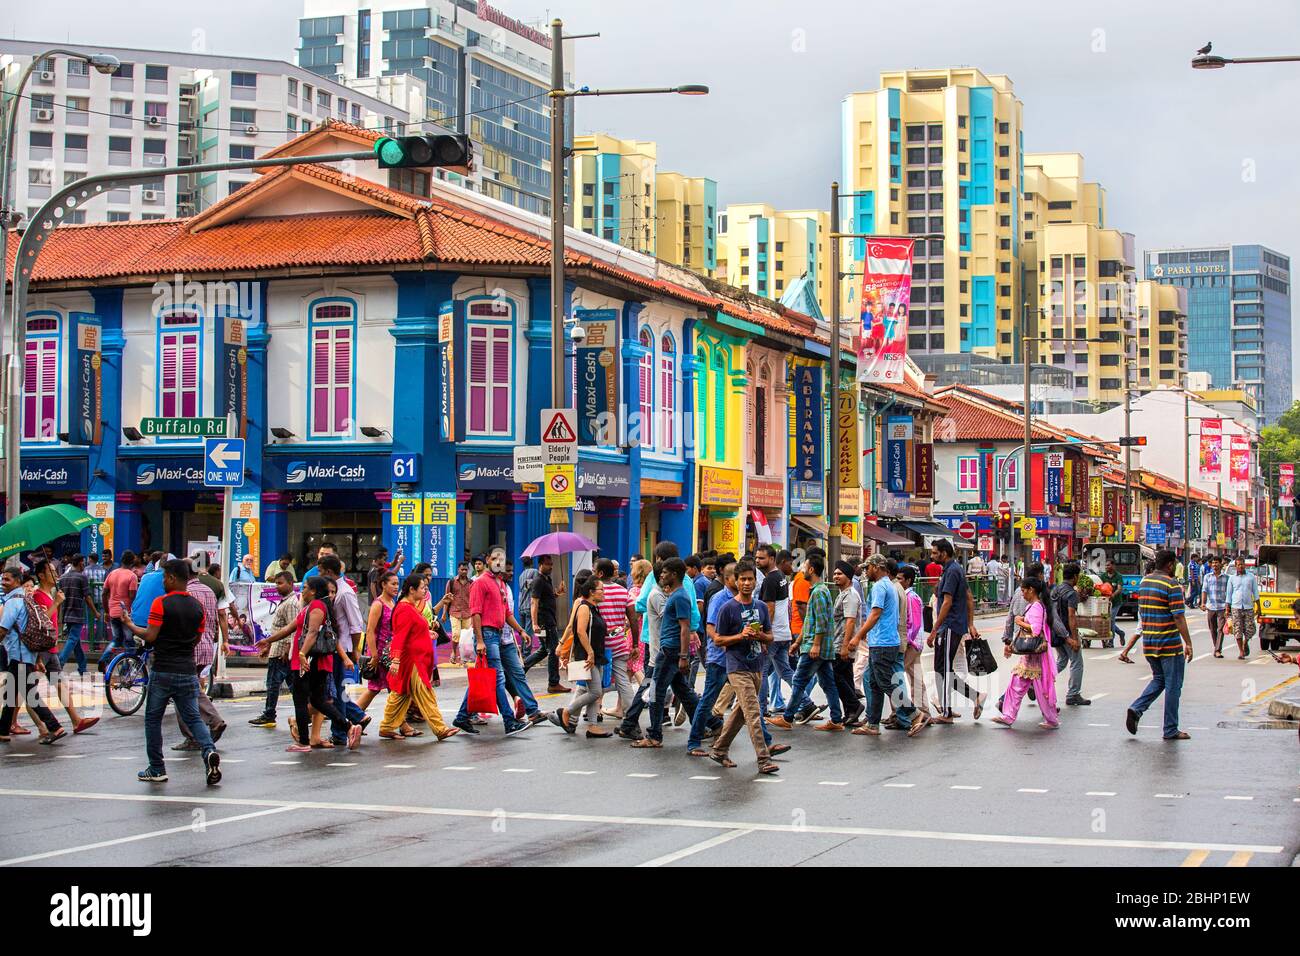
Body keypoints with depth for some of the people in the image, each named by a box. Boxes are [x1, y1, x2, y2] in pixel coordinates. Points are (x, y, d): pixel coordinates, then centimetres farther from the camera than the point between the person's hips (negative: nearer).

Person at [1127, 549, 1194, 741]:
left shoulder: (1144, 582, 9)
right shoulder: (1171, 584, -15)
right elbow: (1179, 617, -18)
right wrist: (1188, 643, -13)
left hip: (1149, 643, 7)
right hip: (1169, 644, -7)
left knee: (1159, 680, 21)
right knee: (1173, 686, 3)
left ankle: (1136, 709, 1)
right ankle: (1171, 730, 7)